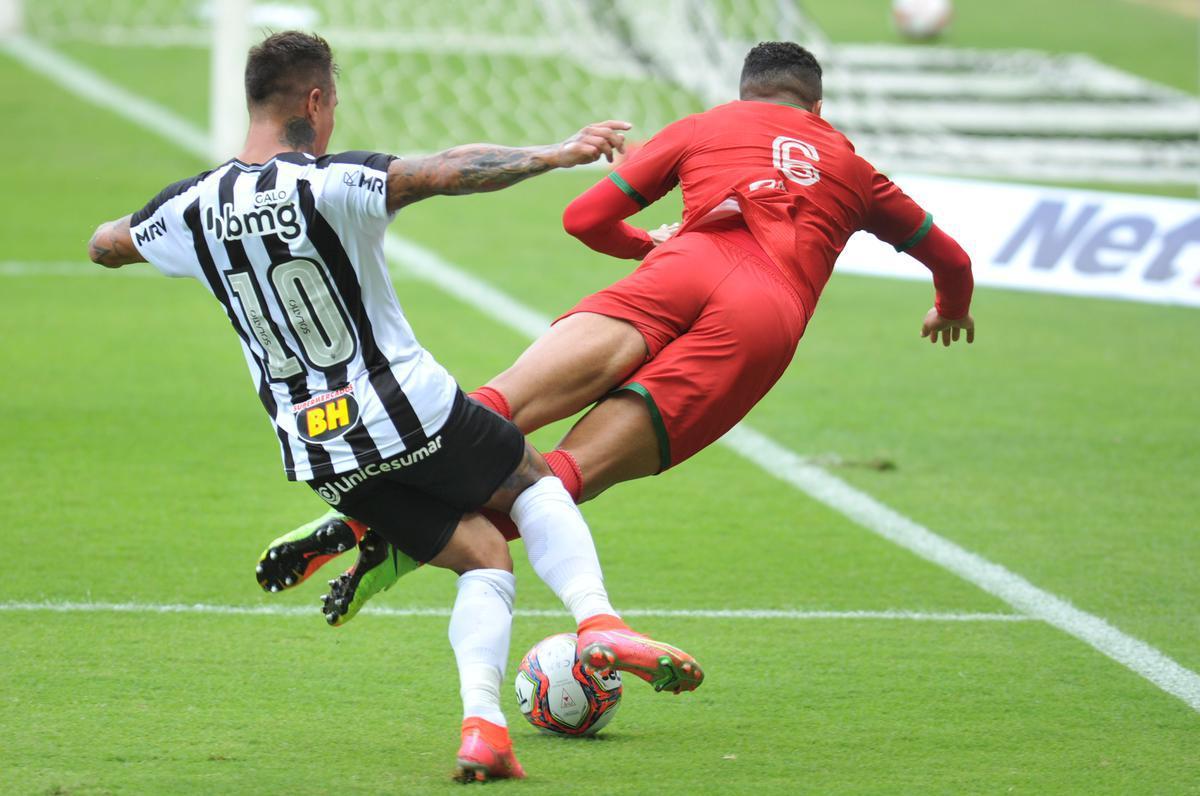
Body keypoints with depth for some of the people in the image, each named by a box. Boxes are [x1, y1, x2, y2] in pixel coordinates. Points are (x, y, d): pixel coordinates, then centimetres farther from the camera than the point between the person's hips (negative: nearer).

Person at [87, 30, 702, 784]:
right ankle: (598, 622, -4)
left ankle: (481, 721, -9)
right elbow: (445, 172, -32)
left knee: (483, 557, 15)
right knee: (535, 481, 21)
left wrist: (114, 230, 41)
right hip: (411, 413, -5)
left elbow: (106, 244, 19)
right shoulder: (330, 184, -17)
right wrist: (556, 155, -30)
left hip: (321, 454, 5)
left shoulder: (194, 208, 1)